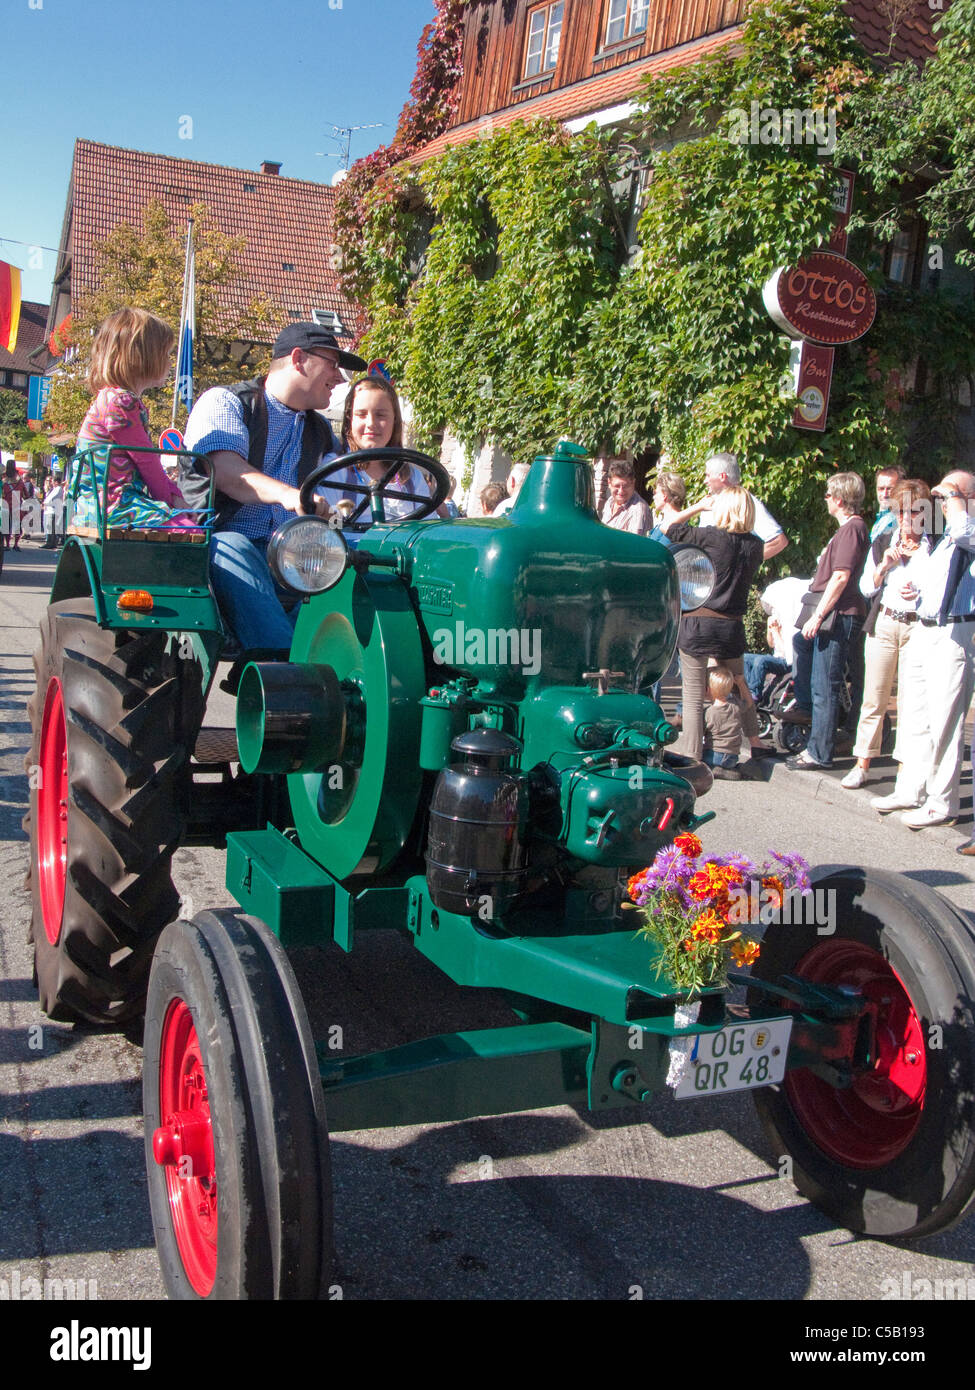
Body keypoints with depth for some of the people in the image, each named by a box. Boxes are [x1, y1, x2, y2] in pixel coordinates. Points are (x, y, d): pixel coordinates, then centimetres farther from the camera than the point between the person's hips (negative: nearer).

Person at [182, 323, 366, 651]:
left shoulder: (320, 432, 27)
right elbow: (225, 469, -15)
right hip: (221, 542, -5)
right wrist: (287, 494, -35)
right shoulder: (224, 402, 5)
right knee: (232, 549, -38)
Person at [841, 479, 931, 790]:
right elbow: (866, 588, 11)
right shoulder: (883, 542, 11)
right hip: (883, 624, 3)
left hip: (917, 627, -3)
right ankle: (862, 764, 12)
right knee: (873, 698, 6)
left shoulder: (933, 547, 1)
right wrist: (884, 566, -5)